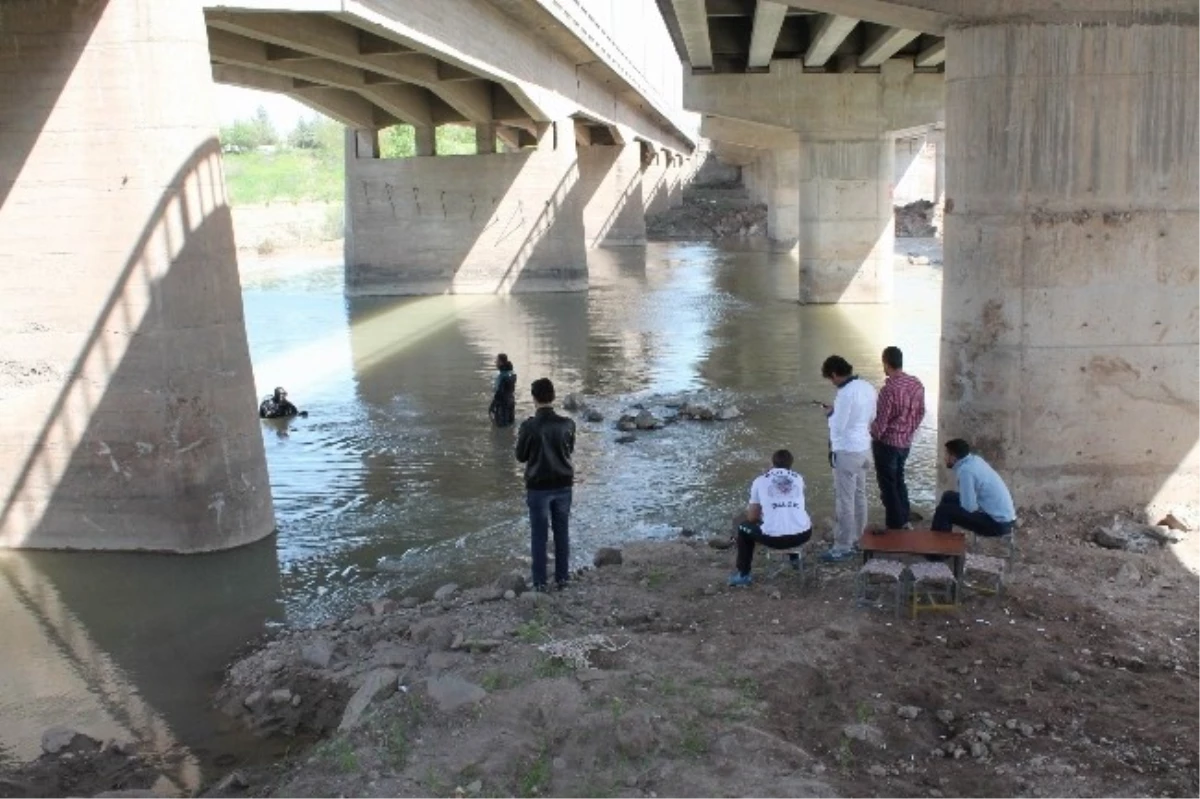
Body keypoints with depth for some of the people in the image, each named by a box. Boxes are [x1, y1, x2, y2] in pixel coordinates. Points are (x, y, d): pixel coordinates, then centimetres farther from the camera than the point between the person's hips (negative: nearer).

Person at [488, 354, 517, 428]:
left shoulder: (501, 376, -25)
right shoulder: (512, 373, 2)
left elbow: (498, 393, -24)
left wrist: (491, 406, -17)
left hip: (502, 405, -9)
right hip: (511, 402, 9)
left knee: (501, 425, 2)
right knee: (510, 424, 18)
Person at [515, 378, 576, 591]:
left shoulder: (529, 426, -17)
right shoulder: (567, 424, -9)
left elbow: (521, 456, -4)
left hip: (538, 487, -2)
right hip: (563, 485, 3)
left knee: (539, 535, 10)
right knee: (562, 532, 15)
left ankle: (540, 581, 17)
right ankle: (562, 578, 24)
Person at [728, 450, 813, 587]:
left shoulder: (760, 480, 8)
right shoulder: (798, 479, 16)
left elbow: (752, 517, 12)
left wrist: (749, 510, 36)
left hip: (773, 538, -3)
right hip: (802, 536, 3)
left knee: (744, 527, 27)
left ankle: (743, 574, 29)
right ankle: (795, 558, 54)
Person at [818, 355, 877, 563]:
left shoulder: (845, 393, -23)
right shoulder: (868, 387, 4)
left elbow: (837, 427, -21)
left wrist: (830, 413, -2)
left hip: (847, 452, -9)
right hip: (864, 448, 9)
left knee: (844, 500, 0)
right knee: (859, 495, 20)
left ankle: (843, 547, 7)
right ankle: (857, 536, 34)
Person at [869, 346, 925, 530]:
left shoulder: (889, 389, -25)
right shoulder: (917, 384, -2)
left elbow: (881, 420, -20)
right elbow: (921, 412, 9)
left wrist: (873, 438, -2)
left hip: (887, 443, -7)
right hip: (906, 442, 7)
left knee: (888, 485, 6)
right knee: (899, 480, 23)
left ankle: (895, 526, 12)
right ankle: (905, 520, 29)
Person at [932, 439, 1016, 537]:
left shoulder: (965, 470, -22)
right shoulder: (975, 459, 5)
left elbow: (969, 507, -22)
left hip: (998, 523, -10)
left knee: (943, 510, -11)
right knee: (948, 497, 17)